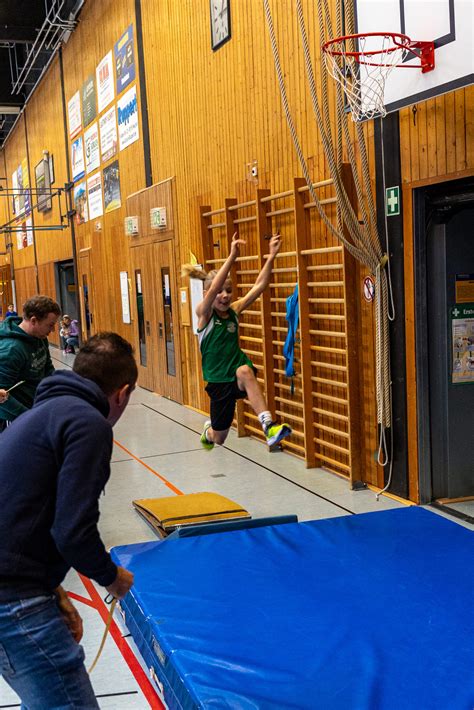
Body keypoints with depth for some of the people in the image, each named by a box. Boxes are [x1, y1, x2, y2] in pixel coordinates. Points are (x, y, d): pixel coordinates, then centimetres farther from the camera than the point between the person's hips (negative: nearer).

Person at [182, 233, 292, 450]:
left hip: (238, 376, 1)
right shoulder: (203, 314, -10)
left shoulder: (234, 310, 1)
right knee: (219, 438, 13)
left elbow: (259, 286, -9)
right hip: (218, 381, -1)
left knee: (245, 371, -38)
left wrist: (271, 256, -20)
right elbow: (213, 289, -30)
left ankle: (269, 426, -44)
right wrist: (232, 257, -40)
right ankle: (208, 431, 51)